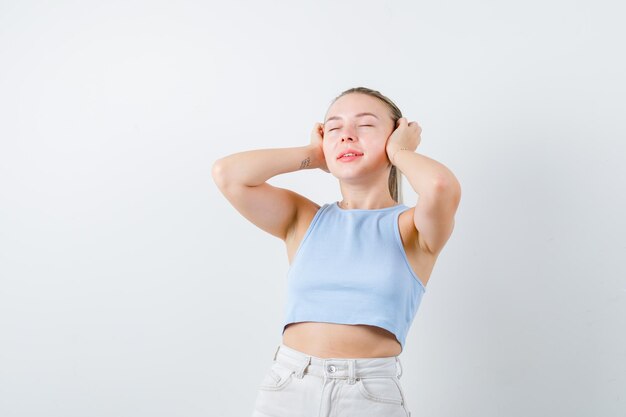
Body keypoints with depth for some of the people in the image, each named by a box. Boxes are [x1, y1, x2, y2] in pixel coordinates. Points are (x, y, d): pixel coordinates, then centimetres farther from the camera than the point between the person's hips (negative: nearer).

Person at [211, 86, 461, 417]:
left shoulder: (411, 227, -1)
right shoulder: (304, 219, 7)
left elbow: (442, 187, -24)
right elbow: (226, 174, -6)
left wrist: (397, 152, -3)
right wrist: (314, 155, 4)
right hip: (285, 389, 3)